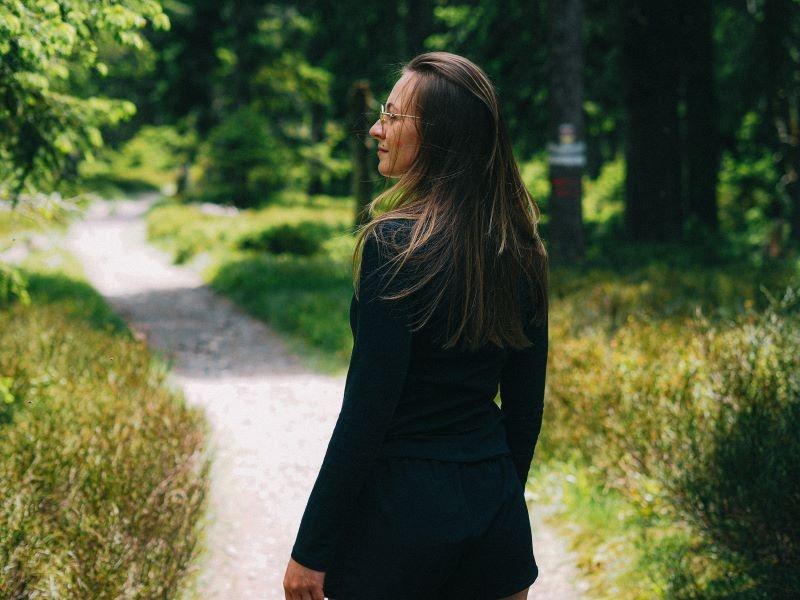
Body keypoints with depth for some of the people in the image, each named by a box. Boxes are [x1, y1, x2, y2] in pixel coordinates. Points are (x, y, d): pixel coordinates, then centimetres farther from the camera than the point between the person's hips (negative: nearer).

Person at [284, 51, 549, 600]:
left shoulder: (395, 244, -17)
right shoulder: (520, 250, 3)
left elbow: (366, 414, -17)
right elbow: (526, 404, 10)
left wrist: (311, 550, -11)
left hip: (400, 514, -6)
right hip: (495, 505, 6)